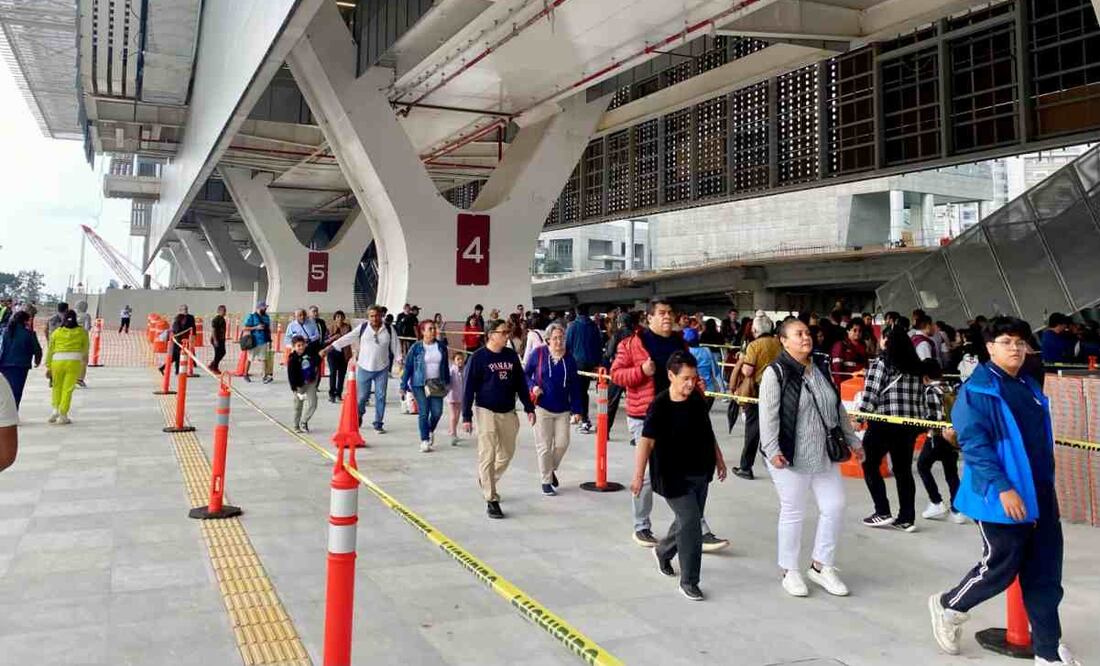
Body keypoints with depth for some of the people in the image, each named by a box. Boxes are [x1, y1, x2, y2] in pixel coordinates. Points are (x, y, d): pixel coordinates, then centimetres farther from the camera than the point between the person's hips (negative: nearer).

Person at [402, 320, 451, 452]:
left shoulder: (441, 346, 3)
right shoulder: (416, 347, -6)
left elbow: (445, 365, 13)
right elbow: (408, 366, -3)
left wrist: (447, 382, 14)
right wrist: (403, 385, -4)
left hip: (437, 384, 3)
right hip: (420, 384, -3)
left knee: (437, 412, 0)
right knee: (423, 412, -3)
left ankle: (431, 431, 31)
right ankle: (424, 440, 9)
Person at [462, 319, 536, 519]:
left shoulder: (511, 356, 6)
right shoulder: (478, 357, -9)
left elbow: (521, 384, 12)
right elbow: (468, 388, -8)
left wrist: (529, 408, 9)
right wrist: (466, 416, -11)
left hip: (509, 413, 5)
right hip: (486, 412, -5)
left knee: (506, 454, 12)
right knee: (488, 456, -5)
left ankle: (486, 481, 37)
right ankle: (491, 500, 2)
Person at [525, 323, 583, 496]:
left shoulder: (569, 358, 0)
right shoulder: (538, 354, -6)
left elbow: (575, 386, 3)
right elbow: (525, 374, 6)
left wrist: (577, 410, 2)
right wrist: (532, 386, -14)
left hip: (563, 409, 2)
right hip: (542, 407, -2)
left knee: (562, 443, 2)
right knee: (544, 446, 3)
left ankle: (551, 469, 31)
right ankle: (546, 481, 17)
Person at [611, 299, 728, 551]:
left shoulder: (679, 342, 10)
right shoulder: (633, 343, -7)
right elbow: (616, 373, -6)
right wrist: (641, 371, -21)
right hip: (645, 417, -5)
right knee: (647, 473, 4)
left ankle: (701, 532, 8)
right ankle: (641, 528, 23)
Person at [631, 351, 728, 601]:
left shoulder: (698, 399, -1)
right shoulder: (660, 406, -19)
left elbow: (708, 432, 13)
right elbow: (646, 441, -25)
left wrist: (719, 459, 19)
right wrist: (638, 475, -32)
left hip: (700, 473, 7)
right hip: (674, 476, -7)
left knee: (689, 521, 19)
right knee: (690, 524, -9)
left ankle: (663, 551, 46)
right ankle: (688, 582, 6)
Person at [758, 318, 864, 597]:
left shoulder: (821, 370, 10)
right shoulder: (776, 372, -11)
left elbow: (838, 409, 18)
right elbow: (768, 414, -17)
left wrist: (852, 440, 19)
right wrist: (772, 450, -24)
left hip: (824, 455, 7)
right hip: (791, 457, -7)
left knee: (834, 507, 7)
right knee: (793, 512, 3)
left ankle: (820, 566, 24)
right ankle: (790, 571, 20)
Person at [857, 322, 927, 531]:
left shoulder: (882, 362, -7)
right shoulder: (916, 365, 11)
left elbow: (871, 393, -11)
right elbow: (921, 395, 12)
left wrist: (860, 415, -4)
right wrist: (919, 419, 16)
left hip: (884, 422, -6)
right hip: (910, 423, 6)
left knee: (870, 464, 9)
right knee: (904, 469, 11)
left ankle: (883, 513, 7)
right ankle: (906, 518, 12)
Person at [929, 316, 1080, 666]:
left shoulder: (1030, 389, 12)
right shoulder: (976, 390, -11)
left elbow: (1041, 441, 19)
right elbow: (973, 443, -18)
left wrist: (1047, 486, 19)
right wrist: (1001, 487, -25)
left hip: (1040, 496, 7)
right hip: (1002, 497, -7)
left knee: (1045, 575, 10)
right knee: (1001, 567, 1)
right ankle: (947, 606, 26)